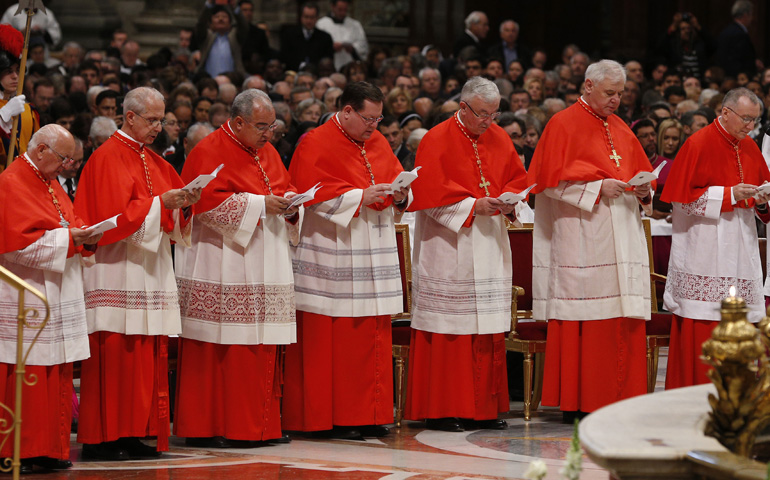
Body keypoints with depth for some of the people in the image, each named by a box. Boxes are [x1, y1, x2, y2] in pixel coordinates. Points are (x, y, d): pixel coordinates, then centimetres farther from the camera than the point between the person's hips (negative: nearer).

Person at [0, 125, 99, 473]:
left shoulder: (50, 184, 18)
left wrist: (86, 236, 0)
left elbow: (69, 223, 23)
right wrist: (67, 238, -18)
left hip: (55, 297, 9)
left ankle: (49, 449, 11)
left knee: (55, 376, 7)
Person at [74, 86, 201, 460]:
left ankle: (135, 435, 8)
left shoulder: (154, 162, 18)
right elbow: (113, 214, -16)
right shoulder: (107, 159, -7)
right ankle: (102, 439, -6)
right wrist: (158, 203, -19)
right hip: (116, 272, -8)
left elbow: (174, 220, 16)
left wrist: (184, 204, -4)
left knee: (148, 357, 5)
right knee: (116, 356, -9)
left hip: (150, 271, 8)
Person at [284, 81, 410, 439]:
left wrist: (400, 194, -5)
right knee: (332, 339, -5)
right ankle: (331, 418, -1)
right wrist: (360, 197, -19)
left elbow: (397, 178, 18)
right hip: (332, 257, -7)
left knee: (373, 337, 6)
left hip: (375, 255, 7)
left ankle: (366, 415, 11)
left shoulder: (378, 143, 14)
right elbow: (312, 195, -15)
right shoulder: (316, 145, -7)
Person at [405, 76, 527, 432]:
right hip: (449, 248, -6)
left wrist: (508, 200, -5)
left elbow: (517, 177, 16)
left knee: (488, 331, 5)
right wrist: (472, 205, -19)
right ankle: (440, 411, -2)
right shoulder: (437, 141, -7)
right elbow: (430, 191, -13)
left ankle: (483, 408, 11)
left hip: (490, 247, 6)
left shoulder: (499, 139, 12)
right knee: (448, 329, -6)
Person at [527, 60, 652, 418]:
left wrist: (643, 190, 0)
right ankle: (575, 401, -4)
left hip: (622, 235, 7)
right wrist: (597, 187, -16)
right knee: (583, 321, -8)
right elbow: (552, 180, -9)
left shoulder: (621, 129, 19)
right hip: (581, 237, -7)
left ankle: (619, 397, 5)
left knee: (623, 321, 2)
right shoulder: (563, 125, -1)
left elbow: (642, 172, 22)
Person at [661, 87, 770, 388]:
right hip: (704, 248, -6)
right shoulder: (698, 144, -6)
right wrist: (729, 195, -16)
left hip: (740, 247, 6)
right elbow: (683, 197, -10)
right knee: (700, 327, -8)